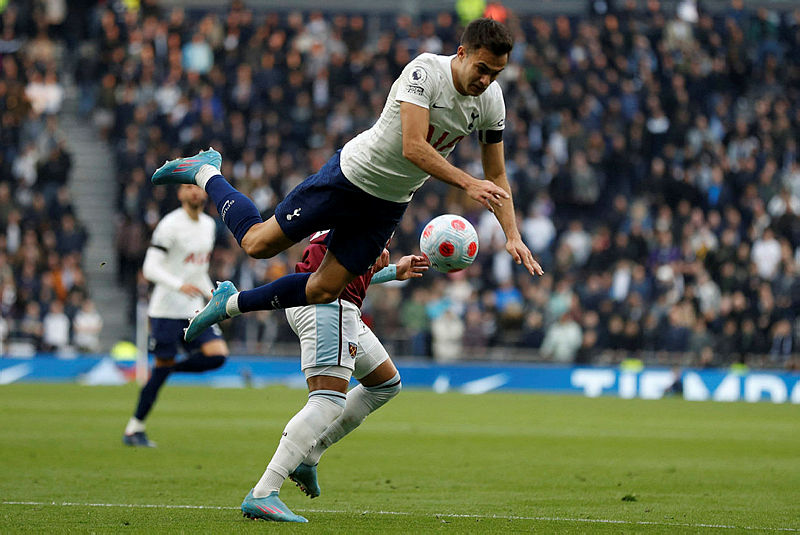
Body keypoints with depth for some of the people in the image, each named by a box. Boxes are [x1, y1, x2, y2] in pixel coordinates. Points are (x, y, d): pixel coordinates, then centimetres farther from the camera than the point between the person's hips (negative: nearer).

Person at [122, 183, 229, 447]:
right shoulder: (170, 225, -11)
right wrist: (179, 285, -30)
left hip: (194, 309, 6)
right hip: (166, 309, -6)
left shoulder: (209, 225, 12)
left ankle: (168, 367, 9)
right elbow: (150, 268, -17)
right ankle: (134, 429, 7)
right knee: (162, 369, -5)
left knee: (217, 355, -13)